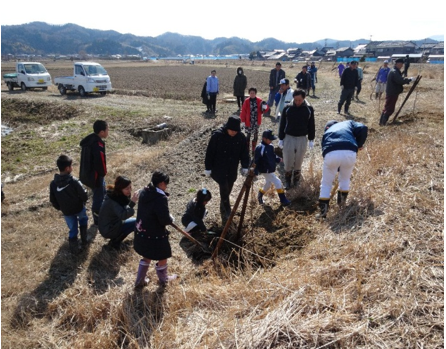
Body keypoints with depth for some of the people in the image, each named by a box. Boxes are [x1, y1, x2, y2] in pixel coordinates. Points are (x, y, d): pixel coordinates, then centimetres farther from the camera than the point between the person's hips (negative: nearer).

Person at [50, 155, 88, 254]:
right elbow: (84, 195, -19)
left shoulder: (53, 184, -13)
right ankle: (84, 239, 31)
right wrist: (82, 202, 4)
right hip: (79, 208, -2)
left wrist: (60, 208, 14)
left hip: (66, 212, 2)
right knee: (83, 220, 30)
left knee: (73, 229, 20)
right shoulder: (74, 181, -26)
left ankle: (74, 248, 16)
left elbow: (53, 201, -3)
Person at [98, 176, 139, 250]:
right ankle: (114, 243, -5)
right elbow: (123, 215, -40)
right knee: (136, 223, -15)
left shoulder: (118, 195, -3)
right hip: (107, 230, -9)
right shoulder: (112, 201, -29)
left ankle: (115, 238, 13)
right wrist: (132, 203, -47)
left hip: (113, 224, 9)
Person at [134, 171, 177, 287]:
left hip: (142, 232, 8)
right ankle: (164, 280, 40)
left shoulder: (144, 192, -2)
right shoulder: (161, 198, -27)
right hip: (155, 235, -7)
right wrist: (171, 219, -3)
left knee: (146, 257, 28)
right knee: (162, 258, 18)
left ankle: (140, 280, 37)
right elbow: (165, 220, -26)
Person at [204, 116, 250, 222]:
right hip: (218, 169, -4)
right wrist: (208, 168, -9)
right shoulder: (217, 135, -18)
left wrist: (245, 166, 1)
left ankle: (223, 211, 32)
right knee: (224, 187, -18)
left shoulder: (241, 137, -8)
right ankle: (227, 211, -5)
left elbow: (244, 153, 5)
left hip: (232, 170, 4)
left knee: (227, 190, 13)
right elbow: (210, 153, -11)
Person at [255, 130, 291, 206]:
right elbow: (256, 161, -20)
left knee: (268, 184, 23)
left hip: (271, 170, 9)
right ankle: (283, 200, 3)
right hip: (266, 171, -9)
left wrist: (278, 159, -1)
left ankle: (260, 196, 46)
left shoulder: (271, 146, 3)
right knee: (278, 183, -8)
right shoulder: (260, 148, -21)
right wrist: (256, 171, -22)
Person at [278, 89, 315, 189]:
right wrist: (281, 139, 0)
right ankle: (287, 181, 21)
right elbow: (282, 124, 1)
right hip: (289, 138, 0)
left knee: (298, 162, 11)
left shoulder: (309, 109, -3)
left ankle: (296, 181, 28)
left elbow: (311, 125, 4)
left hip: (302, 139, 1)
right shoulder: (287, 108, -5)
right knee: (288, 162, 3)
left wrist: (311, 139, 4)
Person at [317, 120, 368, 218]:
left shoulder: (326, 133, 37)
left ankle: (323, 211, 18)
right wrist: (359, 144, 28)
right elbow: (363, 128, 14)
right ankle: (342, 203, 39)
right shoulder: (348, 123, 34)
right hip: (349, 153, 0)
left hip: (331, 154, 0)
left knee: (326, 183, 18)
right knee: (345, 179, 28)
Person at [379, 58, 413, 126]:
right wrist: (409, 79, -15)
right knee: (390, 109, -7)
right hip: (392, 93, -11)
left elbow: (399, 80, 20)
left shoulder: (395, 71, 16)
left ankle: (382, 122, 21)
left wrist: (407, 80, 6)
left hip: (392, 92, 11)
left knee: (387, 108, 15)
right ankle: (383, 123, -5)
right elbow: (401, 81, -27)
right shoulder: (394, 72, -19)